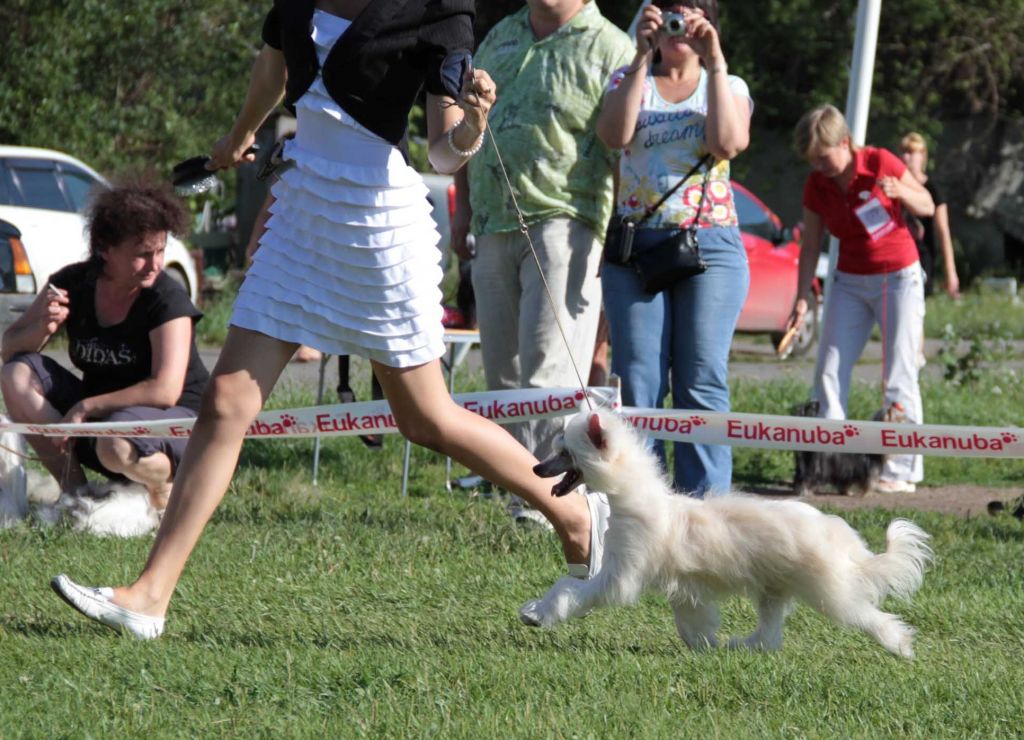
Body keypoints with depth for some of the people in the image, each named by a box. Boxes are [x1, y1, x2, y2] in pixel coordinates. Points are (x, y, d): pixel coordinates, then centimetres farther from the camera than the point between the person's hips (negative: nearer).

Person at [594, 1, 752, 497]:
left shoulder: (727, 86, 13)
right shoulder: (630, 81, 14)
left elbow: (728, 143, -8)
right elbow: (614, 134, -7)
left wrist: (715, 64, -7)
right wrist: (642, 57, -8)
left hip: (709, 246, -1)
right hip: (635, 246, 1)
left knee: (702, 381, -8)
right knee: (637, 381, -5)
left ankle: (703, 504, -9)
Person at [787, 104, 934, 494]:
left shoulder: (880, 163, -14)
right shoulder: (816, 186, -3)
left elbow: (927, 207, -3)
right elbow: (810, 245, 5)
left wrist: (900, 191, -24)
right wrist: (801, 298, 1)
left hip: (898, 278, -4)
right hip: (849, 282, 4)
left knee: (899, 377, -6)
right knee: (829, 373, -5)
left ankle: (902, 471, -4)